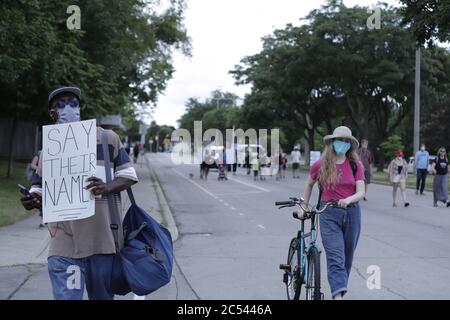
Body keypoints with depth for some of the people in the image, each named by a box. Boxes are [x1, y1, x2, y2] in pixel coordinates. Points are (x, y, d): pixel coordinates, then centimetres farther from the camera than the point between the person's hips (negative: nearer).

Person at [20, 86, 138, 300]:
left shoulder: (107, 138, 4)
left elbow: (128, 175, 4)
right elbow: (40, 190, 14)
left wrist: (107, 188, -17)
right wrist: (33, 201, -11)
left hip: (103, 238, 0)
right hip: (64, 242, 0)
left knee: (102, 296, 12)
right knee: (66, 296, -9)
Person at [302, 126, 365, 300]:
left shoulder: (356, 165, 0)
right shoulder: (320, 165, -1)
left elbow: (361, 192, -7)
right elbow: (309, 184, 17)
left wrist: (348, 200, -27)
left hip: (351, 213, 2)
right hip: (329, 214, -2)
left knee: (347, 258, 14)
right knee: (336, 258, -13)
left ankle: (339, 291, 31)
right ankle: (338, 295, -22)